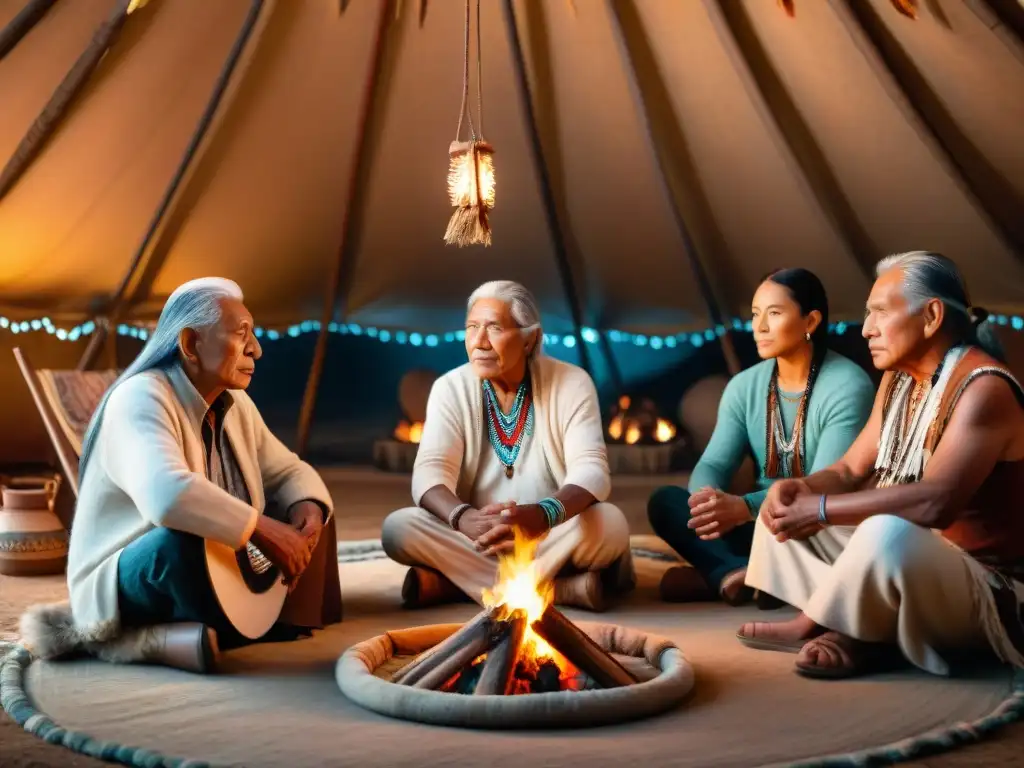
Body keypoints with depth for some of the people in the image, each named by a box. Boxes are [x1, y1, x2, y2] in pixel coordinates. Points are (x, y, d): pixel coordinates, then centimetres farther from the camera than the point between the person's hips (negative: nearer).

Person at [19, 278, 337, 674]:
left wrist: (308, 507, -10)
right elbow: (166, 496, -41)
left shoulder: (234, 404, 4)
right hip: (124, 582, -10)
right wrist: (262, 530, -33)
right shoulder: (142, 398, -22)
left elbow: (289, 471, 13)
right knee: (184, 537, -39)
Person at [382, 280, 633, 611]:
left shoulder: (572, 383, -8)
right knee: (399, 527, -25)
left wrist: (542, 515, -43)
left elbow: (591, 470, -19)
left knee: (610, 523, -31)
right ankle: (565, 589, -27)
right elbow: (430, 473, -14)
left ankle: (454, 583, -25)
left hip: (554, 540, -1)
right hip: (475, 543, 2)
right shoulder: (450, 388, -3)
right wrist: (464, 518, -39)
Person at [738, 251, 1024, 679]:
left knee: (888, 534, -39)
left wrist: (821, 509, -29)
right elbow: (851, 470, 8)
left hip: (986, 589, -9)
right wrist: (799, 489, -14)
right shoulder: (898, 379, 7)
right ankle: (858, 635, -8)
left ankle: (811, 627, -10)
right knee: (786, 506, 8)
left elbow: (935, 503, -34)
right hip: (902, 560, 9)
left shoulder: (984, 388, -21)